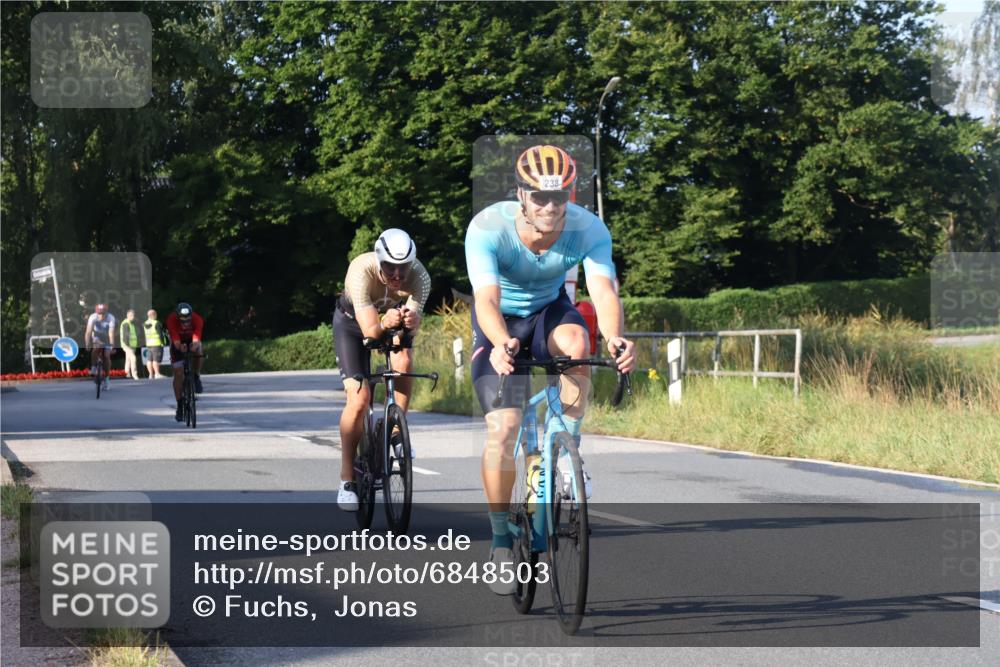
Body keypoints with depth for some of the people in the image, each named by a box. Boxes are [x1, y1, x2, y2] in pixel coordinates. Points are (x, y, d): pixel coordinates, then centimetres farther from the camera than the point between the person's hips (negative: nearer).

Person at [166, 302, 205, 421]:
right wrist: (181, 347, -64)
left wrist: (194, 346, -66)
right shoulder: (171, 320, -35)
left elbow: (196, 340, -45)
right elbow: (176, 341, -43)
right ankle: (179, 406, 0)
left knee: (198, 350, -35)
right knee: (178, 374, -8)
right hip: (178, 342, -1)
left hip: (191, 340, 1)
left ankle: (196, 377, -9)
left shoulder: (197, 319, -34)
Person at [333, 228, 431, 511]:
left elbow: (412, 329, -39)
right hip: (353, 320, -2)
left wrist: (411, 321, -61)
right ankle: (347, 479, -4)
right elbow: (370, 331, -42)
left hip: (392, 317, 2)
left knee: (403, 361, -30)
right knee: (359, 399, -15)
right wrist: (384, 323, -62)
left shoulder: (420, 276, -32)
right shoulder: (361, 271, -38)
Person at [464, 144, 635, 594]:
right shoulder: (488, 228, -31)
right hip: (501, 324, -1)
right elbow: (486, 299, -41)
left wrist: (615, 339, -59)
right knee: (503, 428, -15)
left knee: (575, 340, -35)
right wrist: (502, 345, -61)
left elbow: (604, 293, -38)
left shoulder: (588, 229, -26)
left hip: (550, 312, 1)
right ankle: (501, 542, 1)